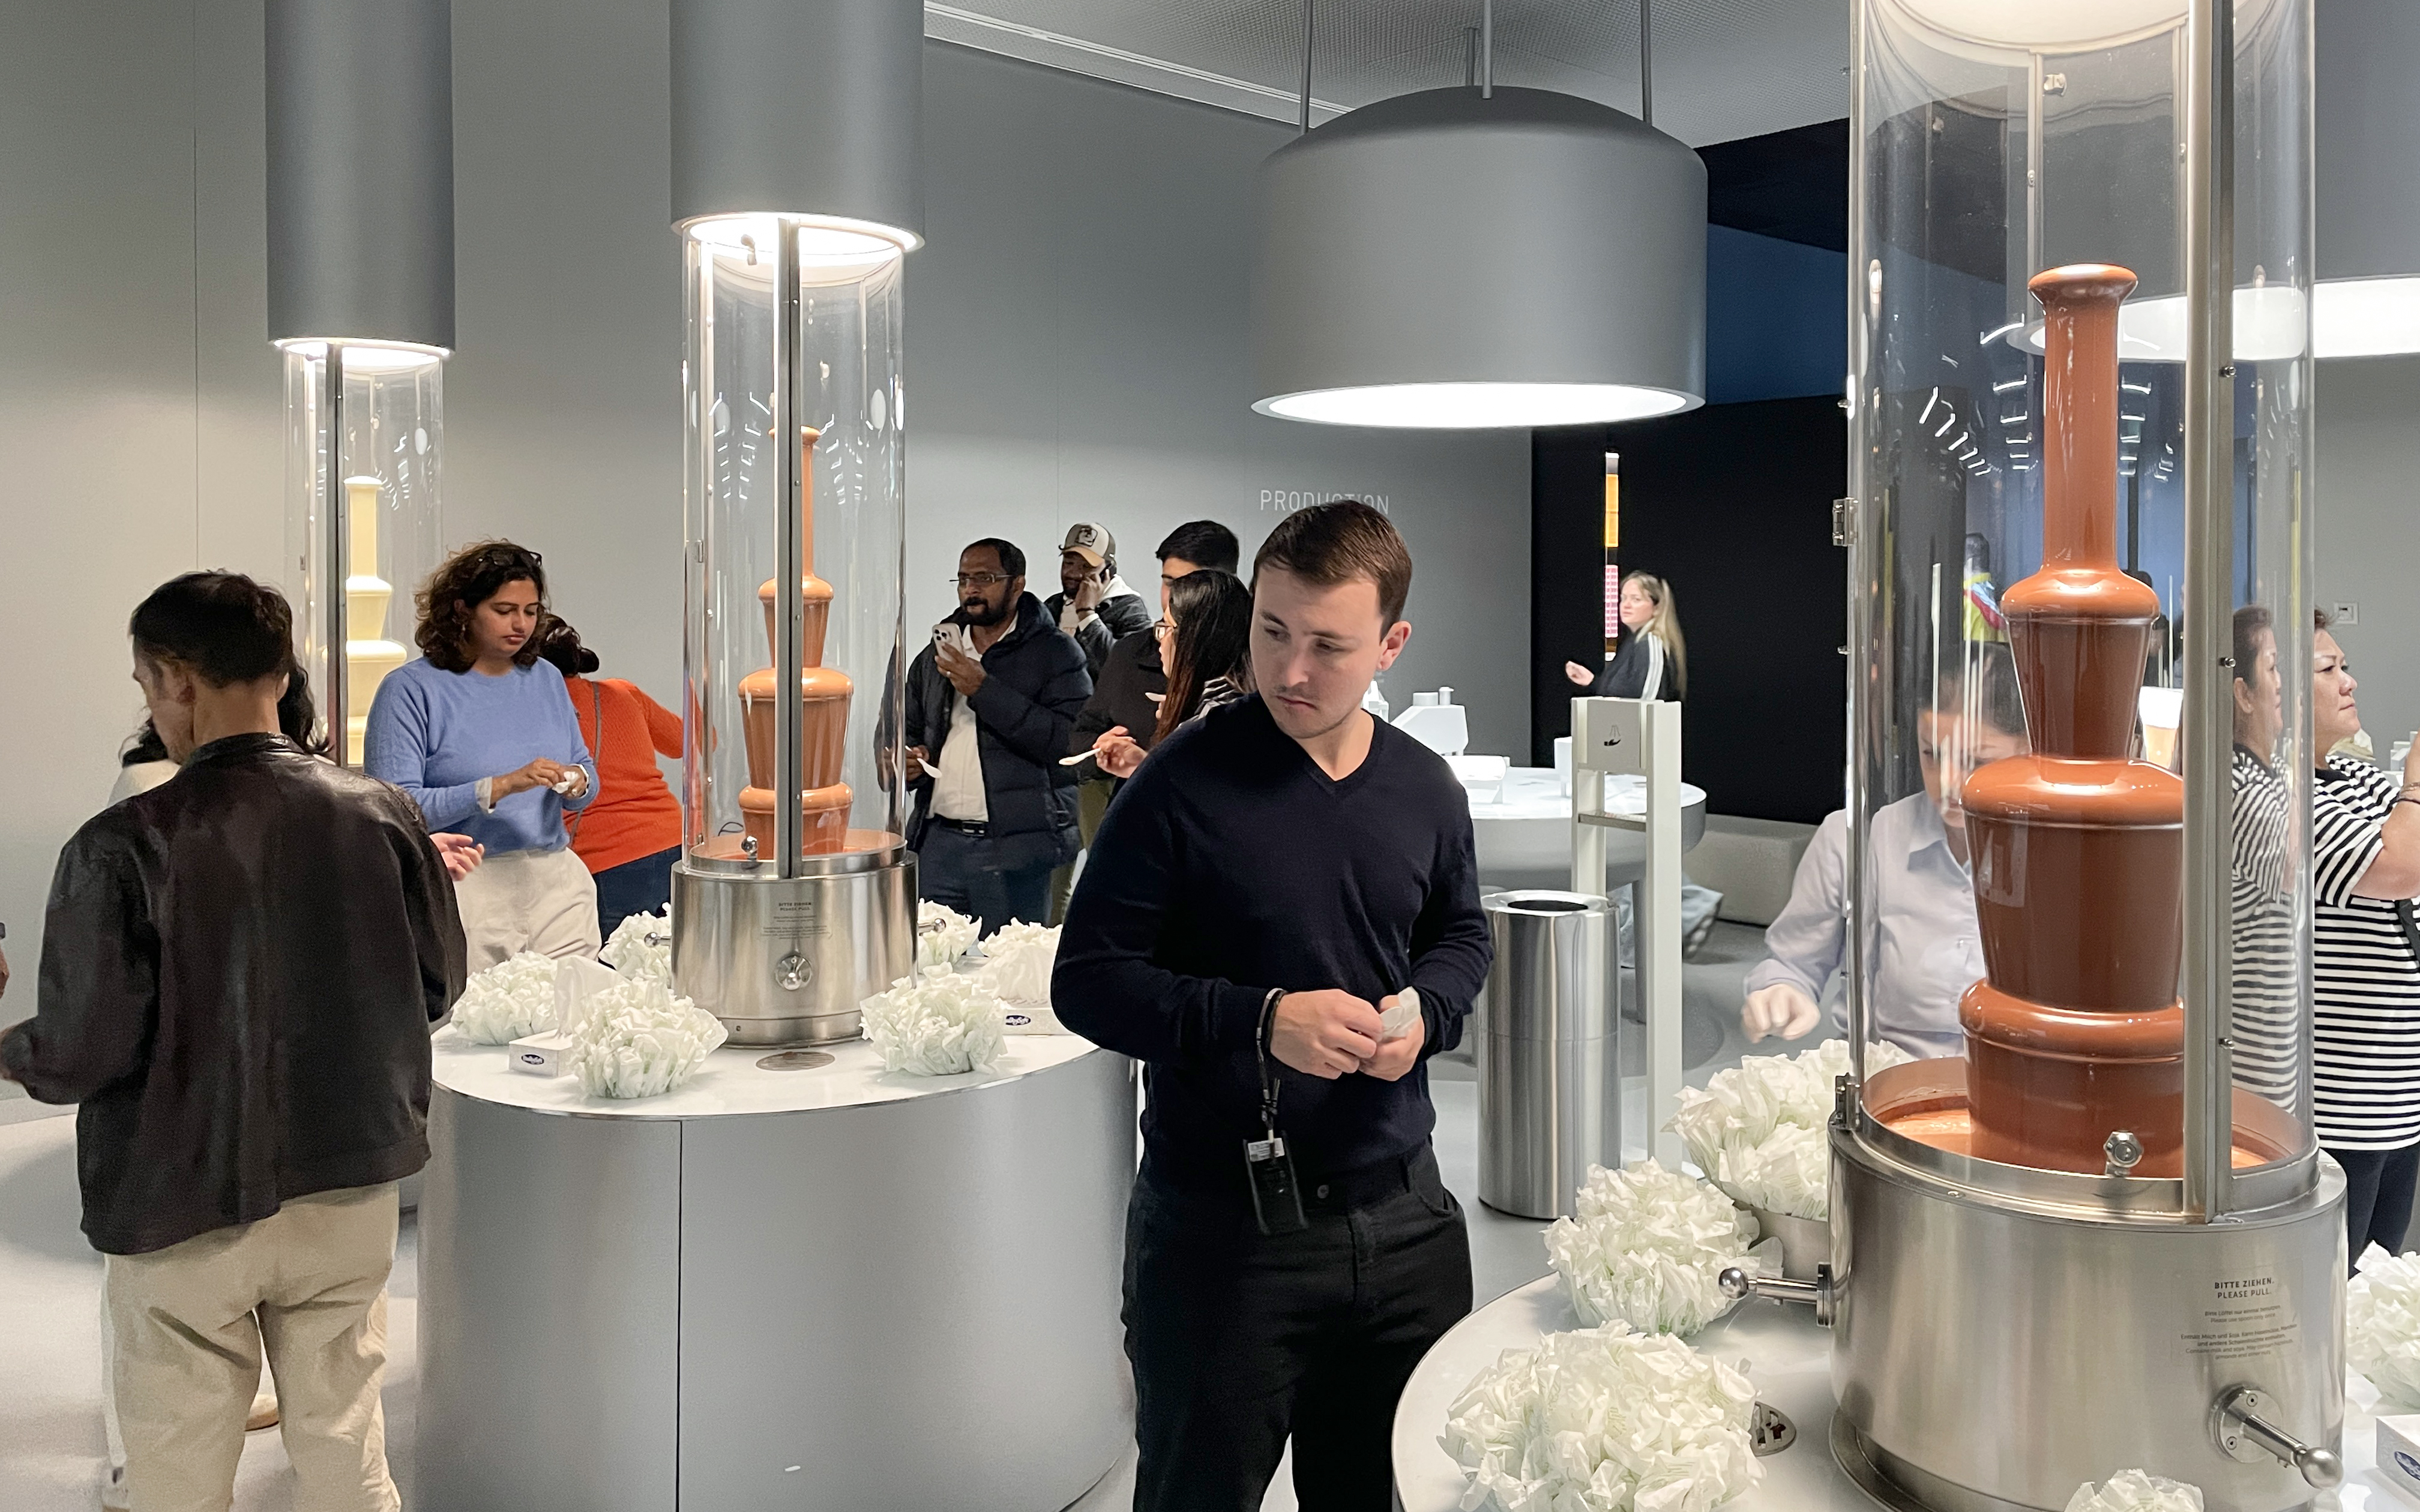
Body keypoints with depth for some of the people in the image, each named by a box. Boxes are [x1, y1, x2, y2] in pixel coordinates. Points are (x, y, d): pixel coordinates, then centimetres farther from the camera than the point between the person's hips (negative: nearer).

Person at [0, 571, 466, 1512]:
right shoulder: (381, 813, -8)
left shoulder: (122, 846, -18)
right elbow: (438, 985, 2)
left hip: (187, 1208, -3)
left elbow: (86, 1052, -15)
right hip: (351, 1187, 3)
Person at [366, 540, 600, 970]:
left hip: (557, 879, 5)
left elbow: (586, 768, 19)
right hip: (466, 885, -4)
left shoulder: (546, 679, 12)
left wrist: (578, 783, -5)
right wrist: (501, 786, -20)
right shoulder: (410, 689, -4)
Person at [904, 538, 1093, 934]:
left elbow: (1070, 740, -15)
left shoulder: (1055, 651, -1)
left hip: (1016, 850, -5)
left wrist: (984, 689, -15)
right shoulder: (936, 653, 17)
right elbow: (906, 731, 26)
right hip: (937, 842, 5)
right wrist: (905, 762, 2)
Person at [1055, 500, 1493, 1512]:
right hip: (1221, 1226, -4)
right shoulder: (1184, 782, -13)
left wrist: (1424, 1014, -5)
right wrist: (1259, 1021, -23)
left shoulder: (1426, 788, 3)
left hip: (1402, 1214, 5)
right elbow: (1088, 981, -11)